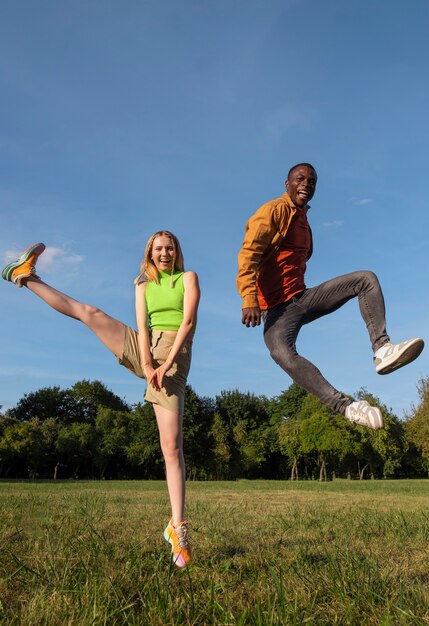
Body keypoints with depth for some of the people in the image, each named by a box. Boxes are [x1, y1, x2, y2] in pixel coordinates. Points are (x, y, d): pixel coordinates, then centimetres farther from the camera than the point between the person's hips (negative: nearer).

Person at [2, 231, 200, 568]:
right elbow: (142, 325, 1)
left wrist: (167, 363, -16)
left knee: (172, 447, -11)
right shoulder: (143, 286, 15)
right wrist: (147, 365, -15)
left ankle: (178, 527, -8)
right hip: (144, 351, 4)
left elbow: (189, 321, -6)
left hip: (174, 359, -4)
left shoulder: (189, 278, 6)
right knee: (90, 313, -3)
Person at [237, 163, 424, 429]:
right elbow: (248, 254, -20)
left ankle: (382, 349, -24)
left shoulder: (303, 219, 21)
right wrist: (249, 299, -33)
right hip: (277, 306, -8)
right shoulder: (274, 211, -6)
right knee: (282, 352, -37)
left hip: (302, 298, 8)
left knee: (367, 279, -6)